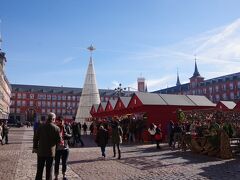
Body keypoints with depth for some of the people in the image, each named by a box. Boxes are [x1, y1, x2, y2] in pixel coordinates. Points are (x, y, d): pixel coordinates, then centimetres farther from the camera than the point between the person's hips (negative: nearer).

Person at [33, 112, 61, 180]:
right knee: (49, 170, 11)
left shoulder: (41, 126, -5)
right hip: (50, 152, -2)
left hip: (41, 151, 2)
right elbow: (59, 140, -9)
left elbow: (35, 137, 1)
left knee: (39, 170, 15)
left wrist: (35, 147, 13)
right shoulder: (56, 128, -12)